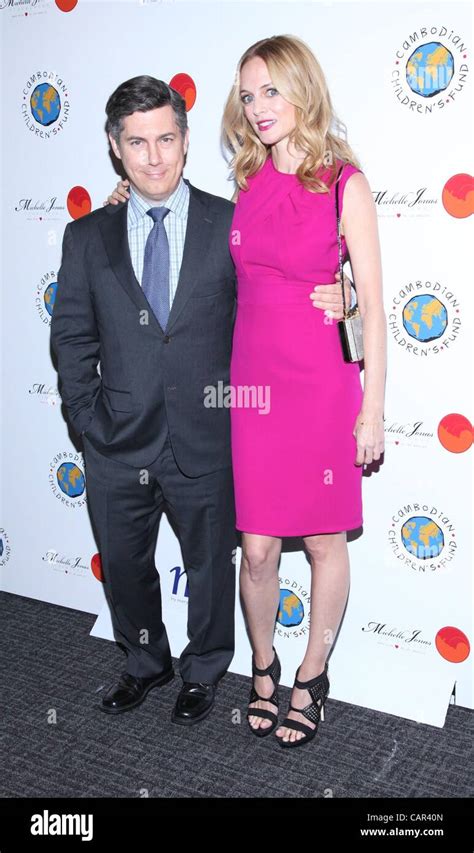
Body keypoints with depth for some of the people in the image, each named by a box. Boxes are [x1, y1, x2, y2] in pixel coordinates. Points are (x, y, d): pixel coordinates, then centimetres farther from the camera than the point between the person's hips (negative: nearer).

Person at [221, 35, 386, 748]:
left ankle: (313, 676, 31)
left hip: (321, 381, -3)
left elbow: (372, 304, -6)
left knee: (325, 540, 10)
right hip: (252, 376, 3)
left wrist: (372, 410, -7)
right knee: (258, 547, 6)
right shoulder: (246, 182, 7)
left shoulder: (345, 183, -5)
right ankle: (264, 667, 32)